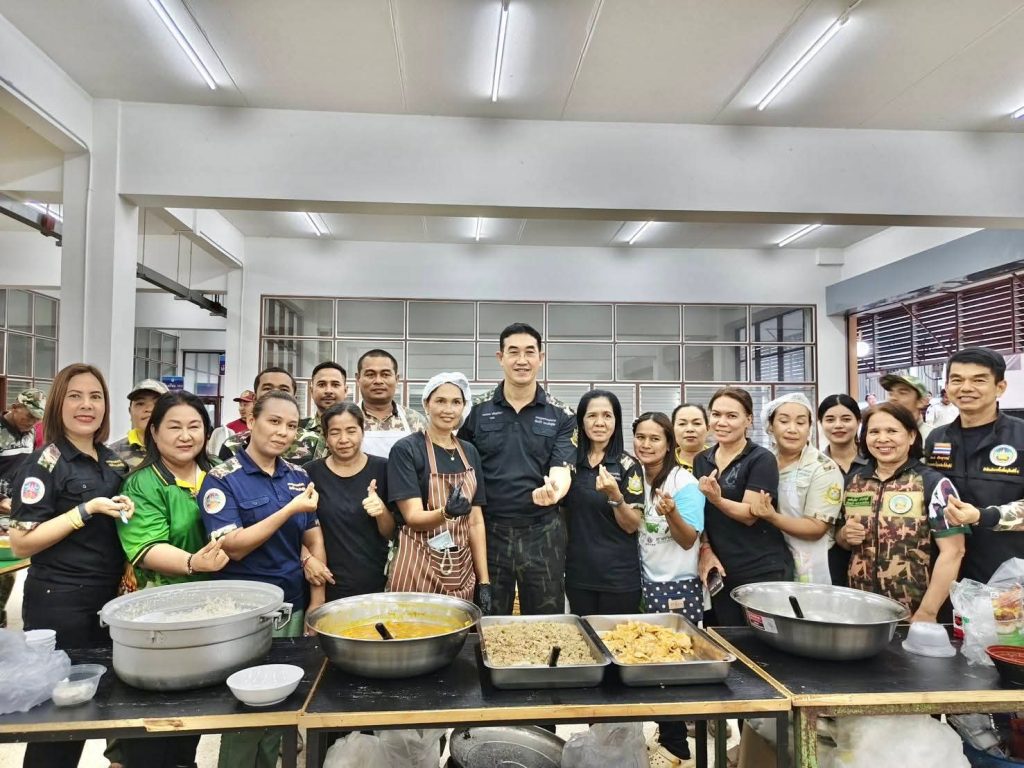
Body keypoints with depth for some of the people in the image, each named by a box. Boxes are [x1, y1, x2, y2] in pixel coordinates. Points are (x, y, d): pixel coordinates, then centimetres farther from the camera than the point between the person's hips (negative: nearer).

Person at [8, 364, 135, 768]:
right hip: (58, 602, -6)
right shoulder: (44, 463, -11)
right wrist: (86, 510, -21)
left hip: (109, 598, 7)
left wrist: (127, 510, 1)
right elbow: (20, 543, -15)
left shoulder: (113, 461, 9)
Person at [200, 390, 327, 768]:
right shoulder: (222, 478, -11)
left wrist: (317, 603, -2)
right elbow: (233, 547, -19)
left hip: (293, 606, 5)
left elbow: (314, 541, 5)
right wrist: (291, 508, -24)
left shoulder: (299, 476, 3)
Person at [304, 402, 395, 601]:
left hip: (376, 583, 0)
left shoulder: (382, 468, -4)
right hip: (329, 586, 0)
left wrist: (382, 510, -20)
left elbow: (391, 533, 0)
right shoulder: (311, 473, -4)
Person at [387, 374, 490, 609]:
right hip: (418, 572, -4)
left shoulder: (470, 453, 7)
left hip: (462, 572, 5)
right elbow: (412, 516, -13)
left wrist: (484, 580, 2)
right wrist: (446, 512, -33)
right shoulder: (405, 450, -8)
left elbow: (476, 521, 8)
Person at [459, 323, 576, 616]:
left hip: (542, 533, 0)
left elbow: (561, 471, -8)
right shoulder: (477, 410, 1)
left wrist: (553, 490, -32)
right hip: (489, 530, 0)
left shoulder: (561, 415, 0)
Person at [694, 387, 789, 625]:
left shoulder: (762, 459, -8)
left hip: (763, 571, -5)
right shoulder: (701, 461, 8)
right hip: (720, 571, 5)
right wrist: (706, 550, -1)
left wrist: (717, 499, -31)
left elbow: (751, 514, -15)